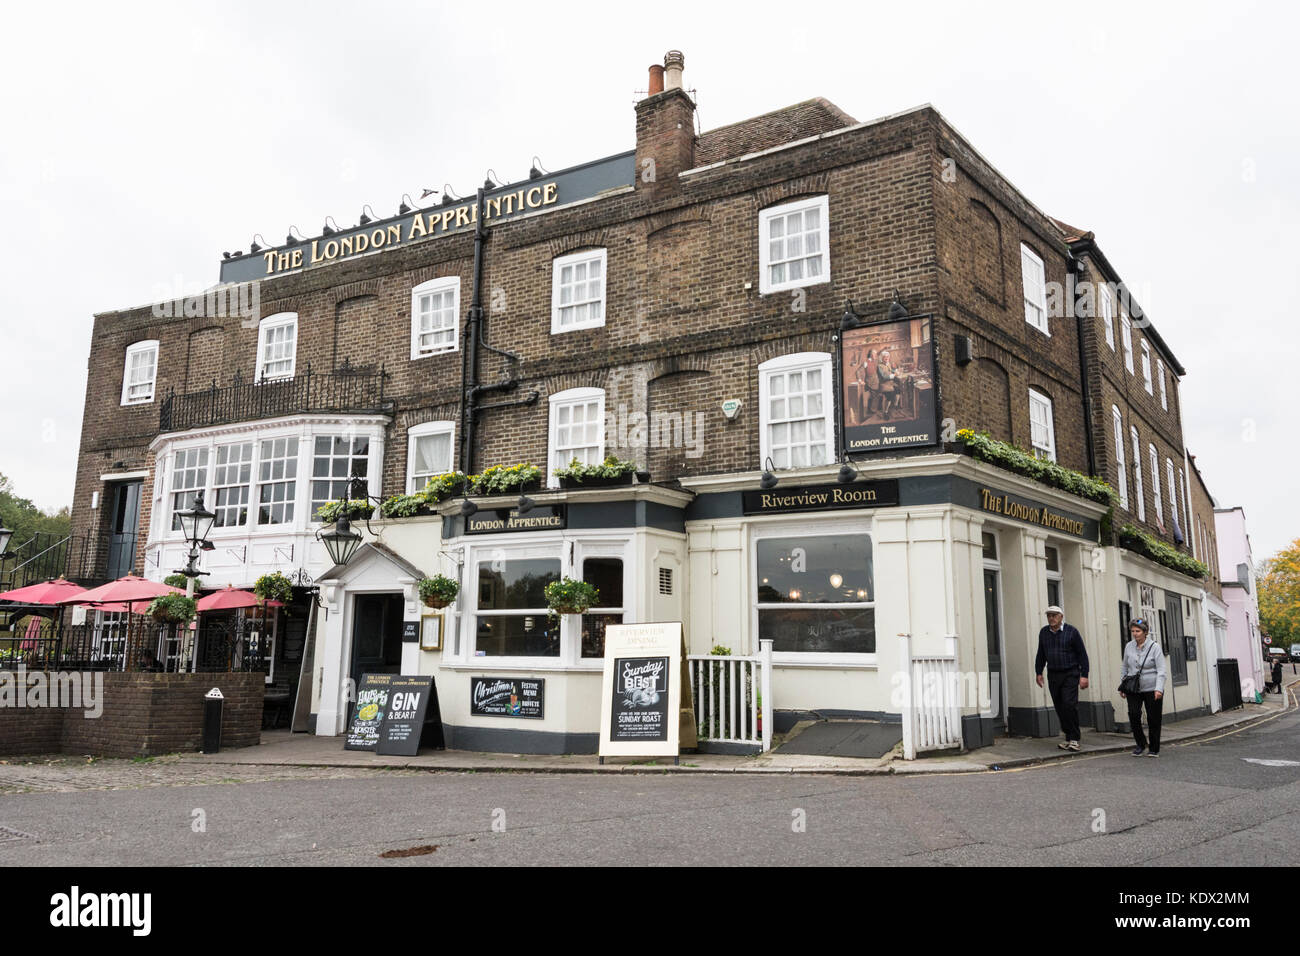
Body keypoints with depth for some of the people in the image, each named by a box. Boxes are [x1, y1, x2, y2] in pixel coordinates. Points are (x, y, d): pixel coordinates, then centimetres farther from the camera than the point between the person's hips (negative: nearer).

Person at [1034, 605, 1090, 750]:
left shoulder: (1072, 631, -4)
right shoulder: (1044, 633, 10)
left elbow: (1082, 654, -3)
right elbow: (1041, 655, 18)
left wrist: (1084, 675, -8)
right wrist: (1039, 673, 13)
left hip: (1070, 674, -5)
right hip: (1053, 675, 5)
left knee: (1069, 704, -14)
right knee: (1060, 708, 4)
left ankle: (1074, 739, -5)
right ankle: (1069, 738, 14)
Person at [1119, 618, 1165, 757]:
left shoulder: (1154, 647, -7)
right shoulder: (1129, 647, 5)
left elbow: (1161, 670, -11)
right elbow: (1125, 668, 16)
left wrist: (1159, 689, -21)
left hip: (1152, 689, -3)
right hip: (1133, 689, 3)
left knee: (1153, 719, 3)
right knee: (1133, 714, -13)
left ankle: (1154, 749, 19)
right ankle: (1141, 744, 6)